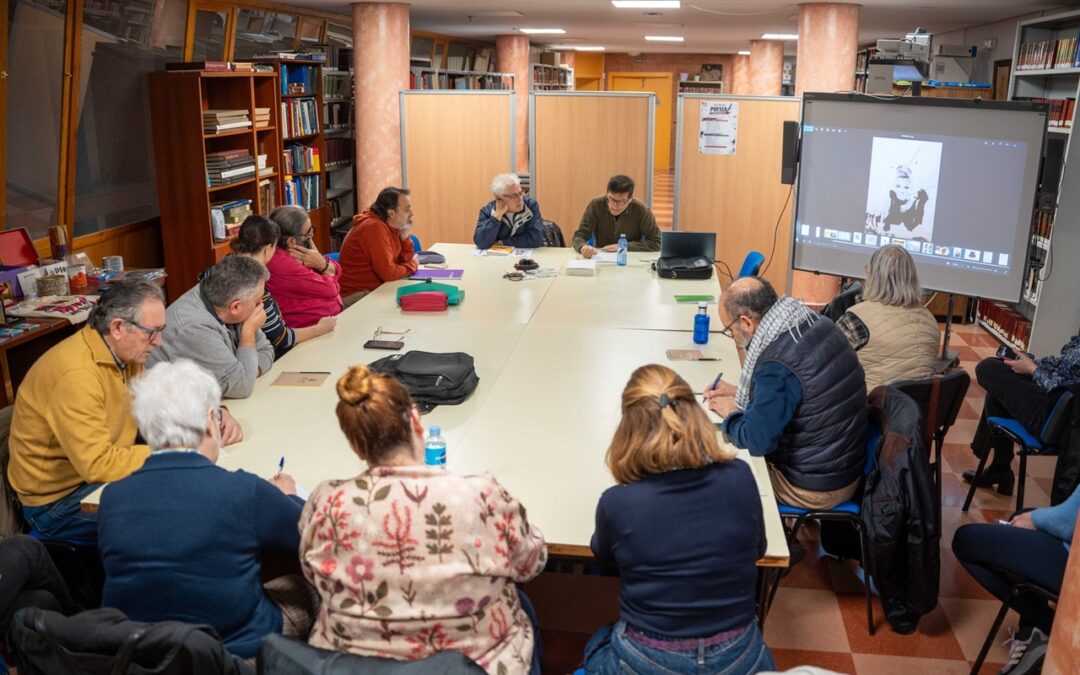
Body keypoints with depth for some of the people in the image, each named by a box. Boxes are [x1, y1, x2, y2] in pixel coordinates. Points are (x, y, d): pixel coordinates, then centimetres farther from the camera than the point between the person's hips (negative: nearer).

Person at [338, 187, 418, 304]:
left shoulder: (391, 227, 6)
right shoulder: (376, 227, -20)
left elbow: (405, 260, 8)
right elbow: (388, 273, -23)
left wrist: (405, 235, -4)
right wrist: (412, 265, -6)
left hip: (374, 289, 8)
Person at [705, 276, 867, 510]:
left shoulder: (777, 366, -31)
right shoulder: (819, 325, -4)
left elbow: (756, 442, -25)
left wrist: (731, 412, -7)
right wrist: (739, 394, 10)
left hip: (814, 489, -8)